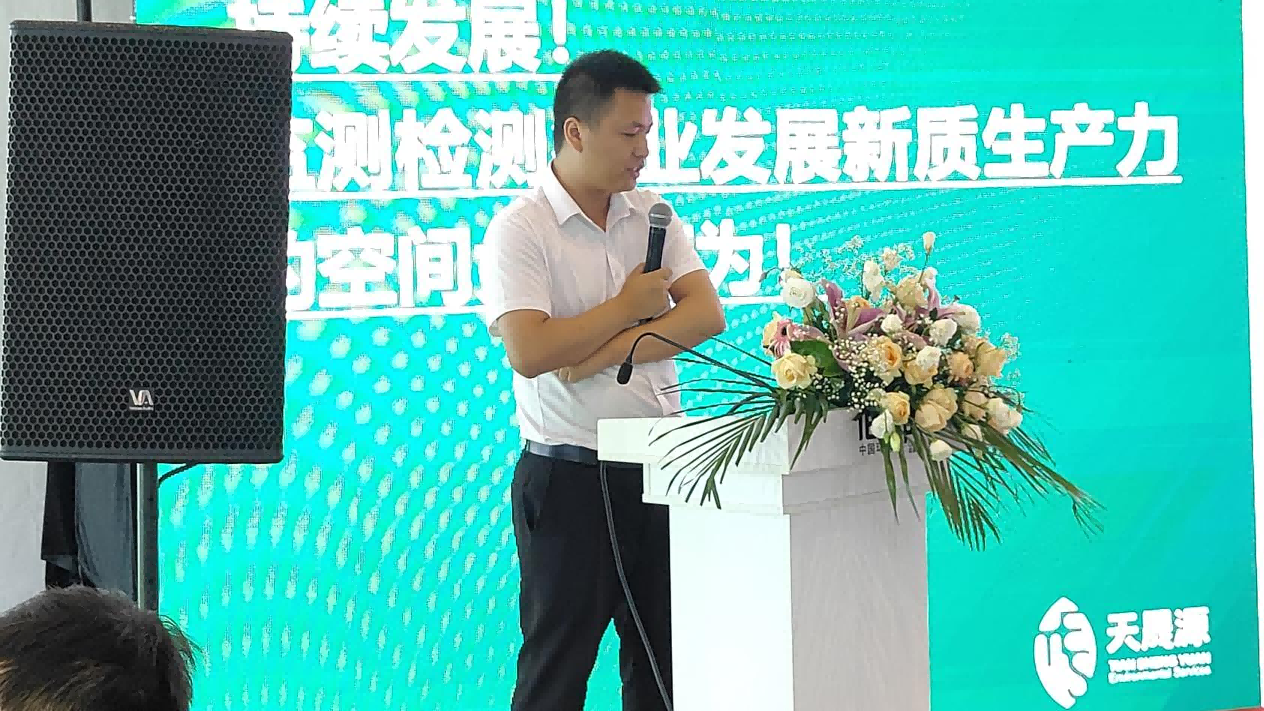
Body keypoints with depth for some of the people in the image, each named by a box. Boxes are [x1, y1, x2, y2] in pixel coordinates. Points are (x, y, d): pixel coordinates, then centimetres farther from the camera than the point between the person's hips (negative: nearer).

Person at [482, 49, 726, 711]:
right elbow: (528, 352, -21)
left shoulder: (652, 215, 8)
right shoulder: (520, 228, -9)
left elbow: (707, 314, -4)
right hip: (570, 476, -5)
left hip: (661, 465, 5)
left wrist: (603, 354, -15)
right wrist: (627, 308, -10)